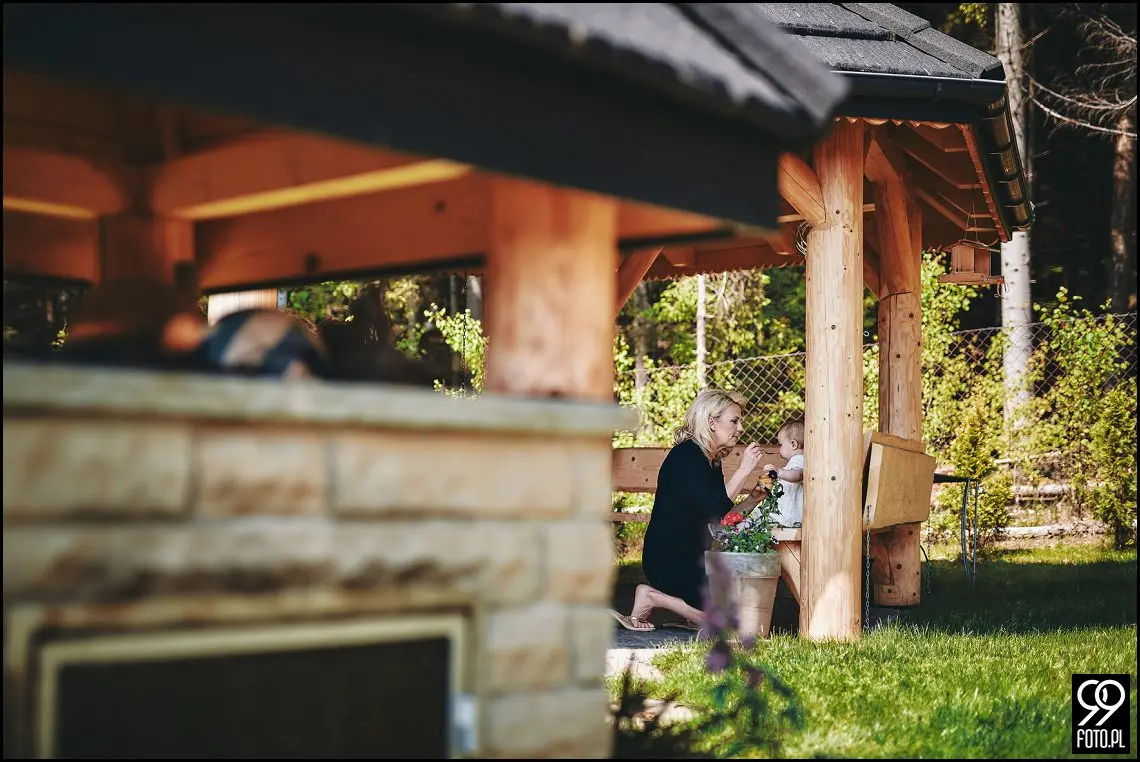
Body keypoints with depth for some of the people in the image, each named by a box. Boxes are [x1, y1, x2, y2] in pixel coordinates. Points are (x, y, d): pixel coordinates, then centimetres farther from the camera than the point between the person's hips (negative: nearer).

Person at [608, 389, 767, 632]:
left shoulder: (712, 463, 14)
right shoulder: (686, 455, -14)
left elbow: (721, 520, 12)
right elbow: (712, 510, -23)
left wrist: (753, 498, 0)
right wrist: (744, 470, -18)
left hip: (694, 561, 10)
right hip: (670, 563, -9)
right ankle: (651, 597, -4)